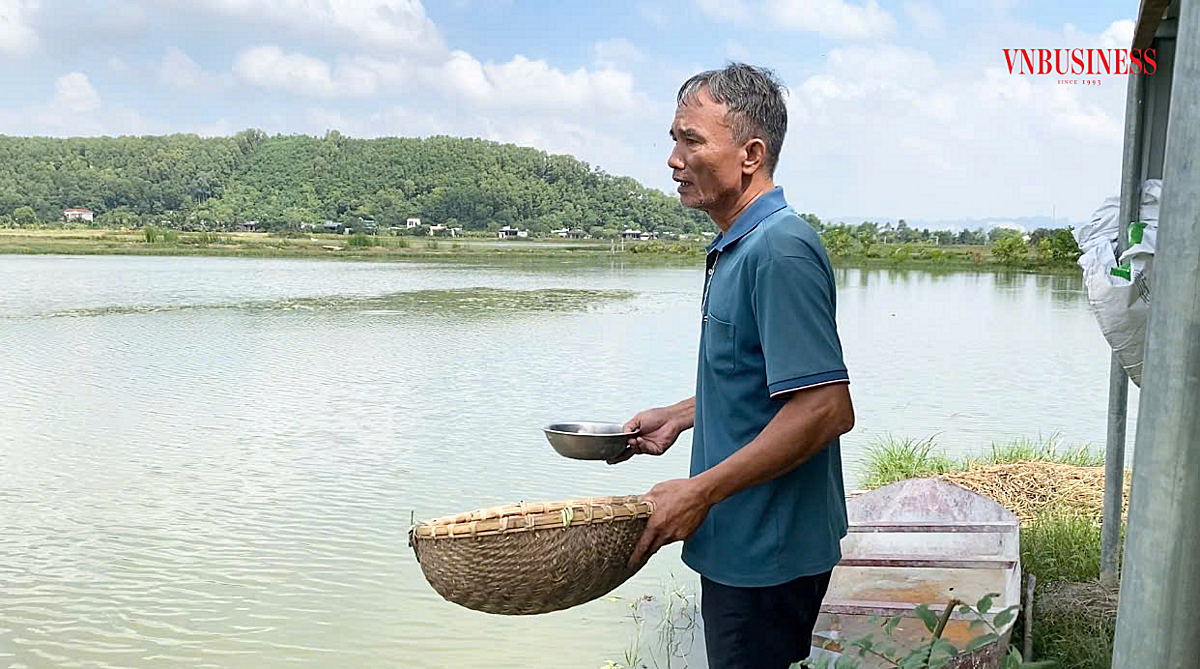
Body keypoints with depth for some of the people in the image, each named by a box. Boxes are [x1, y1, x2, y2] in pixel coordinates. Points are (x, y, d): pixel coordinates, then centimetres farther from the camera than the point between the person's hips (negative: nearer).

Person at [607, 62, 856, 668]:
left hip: (768, 551, -10)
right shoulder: (736, 248, 11)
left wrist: (700, 492, -24)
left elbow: (826, 408, -27)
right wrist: (680, 415, 11)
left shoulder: (780, 250, -22)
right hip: (742, 544, 10)